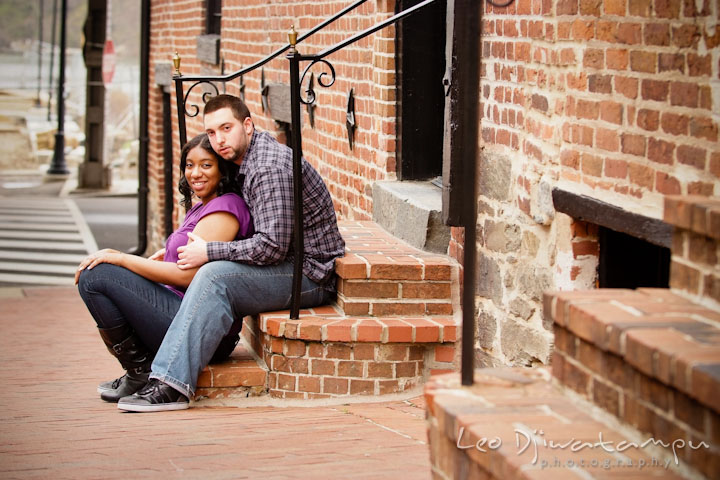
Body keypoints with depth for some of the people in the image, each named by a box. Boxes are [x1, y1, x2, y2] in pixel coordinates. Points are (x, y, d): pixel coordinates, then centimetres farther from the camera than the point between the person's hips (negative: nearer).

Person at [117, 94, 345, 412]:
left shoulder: (270, 167, -19)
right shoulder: (247, 162, 13)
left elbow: (272, 246, -26)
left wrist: (209, 252, -17)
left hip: (310, 274, -11)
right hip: (289, 269, 11)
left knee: (215, 275, -26)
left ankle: (172, 384, -31)